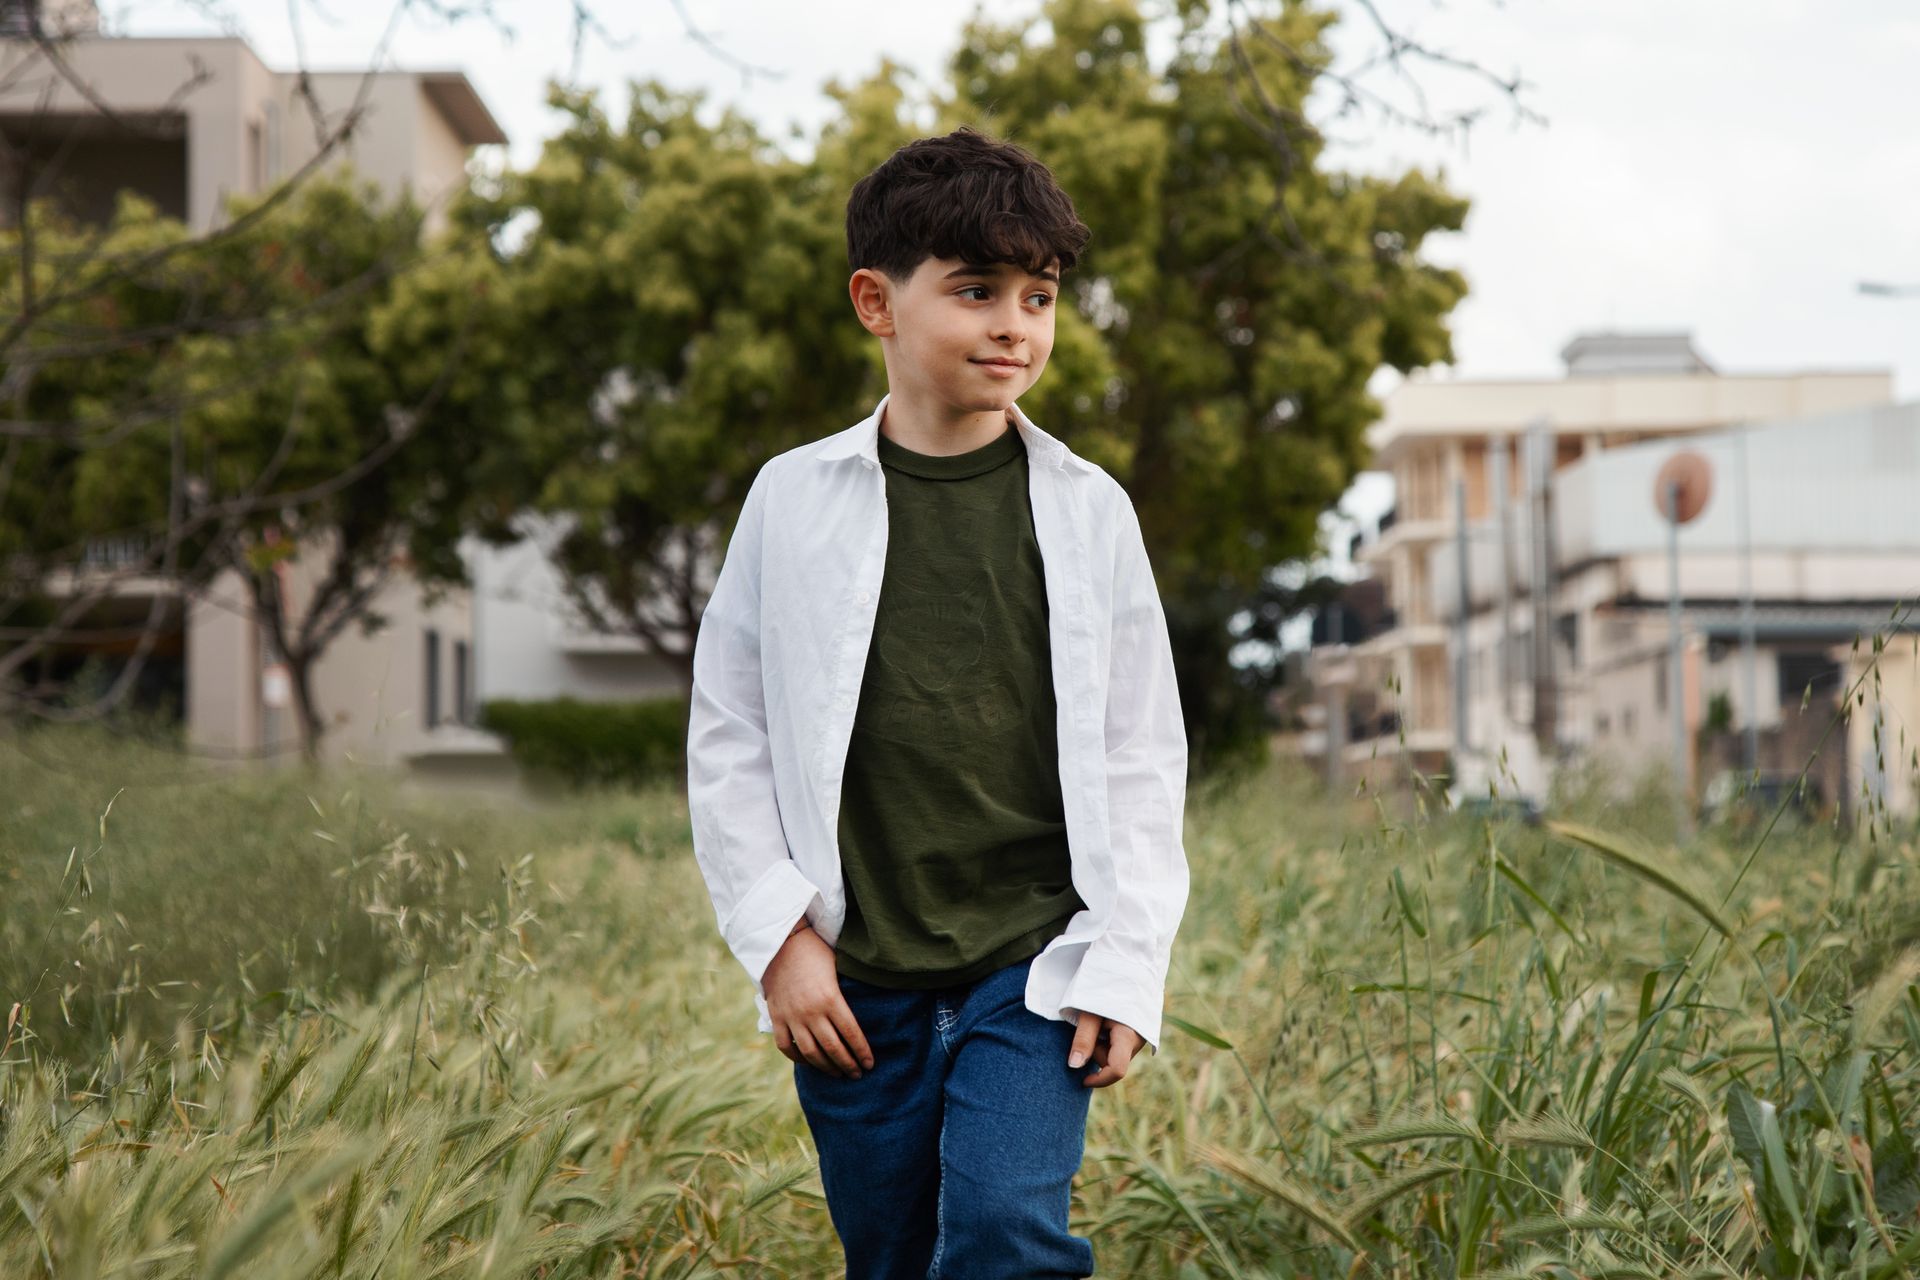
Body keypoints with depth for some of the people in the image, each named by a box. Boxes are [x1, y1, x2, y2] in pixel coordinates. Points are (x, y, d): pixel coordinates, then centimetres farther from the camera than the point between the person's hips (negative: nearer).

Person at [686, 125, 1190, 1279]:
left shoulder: (1086, 509, 3)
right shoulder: (795, 501, 2)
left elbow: (1143, 757, 5)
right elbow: (728, 738, 5)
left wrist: (1126, 969, -2)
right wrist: (778, 939, -3)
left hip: (1031, 969, -1)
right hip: (855, 987, 1)